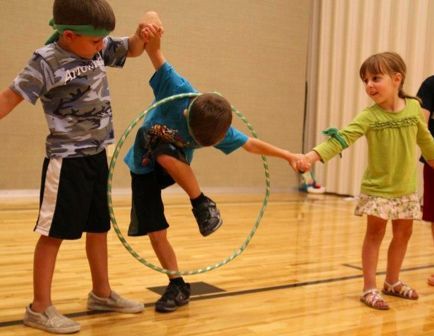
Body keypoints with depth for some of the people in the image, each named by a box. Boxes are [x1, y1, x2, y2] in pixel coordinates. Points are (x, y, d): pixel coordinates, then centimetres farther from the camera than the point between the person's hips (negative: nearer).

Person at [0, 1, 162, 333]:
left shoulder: (98, 48, 2)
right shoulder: (47, 61, -17)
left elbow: (132, 49, 14)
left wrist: (143, 33, -8)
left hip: (96, 155, 7)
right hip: (67, 159, -7)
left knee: (99, 227, 16)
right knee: (55, 232, -1)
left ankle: (102, 294, 32)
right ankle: (40, 308, 11)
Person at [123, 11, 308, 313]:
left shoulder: (219, 129, -21)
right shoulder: (177, 90, -29)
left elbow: (250, 143, -5)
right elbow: (155, 49, -34)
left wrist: (288, 156, -11)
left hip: (173, 164, 0)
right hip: (143, 167, 0)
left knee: (166, 153, -37)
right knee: (155, 232, -5)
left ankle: (203, 204, -17)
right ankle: (178, 286, 13)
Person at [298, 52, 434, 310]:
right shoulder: (369, 116, -17)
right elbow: (342, 137, -30)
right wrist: (312, 156, -44)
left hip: (406, 189, 4)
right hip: (377, 188, -4)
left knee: (403, 234, 14)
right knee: (375, 234, 1)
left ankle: (392, 282, 33)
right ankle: (370, 288, 11)